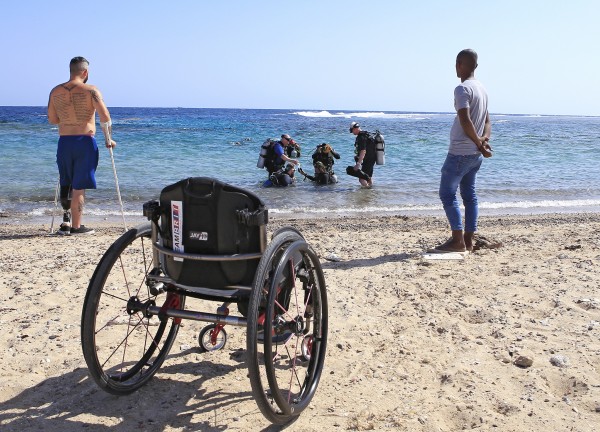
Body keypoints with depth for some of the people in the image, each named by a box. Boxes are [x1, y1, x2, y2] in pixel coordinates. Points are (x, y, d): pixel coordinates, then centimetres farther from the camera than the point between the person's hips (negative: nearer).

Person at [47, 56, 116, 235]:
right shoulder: (91, 91, -7)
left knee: (66, 183, 20)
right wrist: (108, 139, -3)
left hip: (64, 142, 4)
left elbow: (52, 119, 14)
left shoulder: (55, 92, 6)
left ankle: (66, 220, 18)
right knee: (79, 187, 2)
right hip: (85, 142, -4)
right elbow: (105, 117, -15)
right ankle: (76, 226, 8)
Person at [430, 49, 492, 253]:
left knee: (447, 193, -4)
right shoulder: (482, 89, 15)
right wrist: (484, 139, -1)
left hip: (460, 152, -9)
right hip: (475, 154, 9)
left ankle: (457, 241, -7)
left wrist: (479, 143, -12)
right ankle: (468, 240, 13)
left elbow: (465, 121, -22)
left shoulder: (462, 89, -13)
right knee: (469, 194, 10)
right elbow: (487, 121, 15)